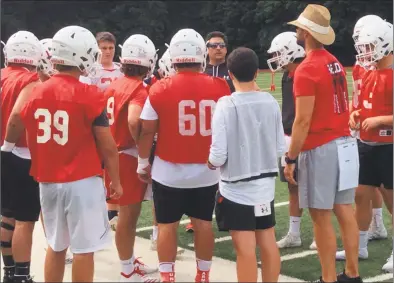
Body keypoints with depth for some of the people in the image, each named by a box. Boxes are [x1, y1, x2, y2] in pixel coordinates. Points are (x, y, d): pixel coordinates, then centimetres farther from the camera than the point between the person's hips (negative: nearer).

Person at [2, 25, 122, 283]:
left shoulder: (37, 93, 2)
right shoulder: (90, 95, -12)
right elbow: (107, 146, -9)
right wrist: (116, 180, 3)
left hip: (49, 182, 6)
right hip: (82, 182, -5)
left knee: (56, 245, 18)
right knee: (84, 249, 3)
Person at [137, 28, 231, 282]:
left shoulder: (160, 89, -10)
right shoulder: (220, 87, -6)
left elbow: (147, 131, -6)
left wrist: (143, 162, 8)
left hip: (169, 172, -2)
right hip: (207, 171, 2)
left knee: (167, 224, 10)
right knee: (203, 222, 14)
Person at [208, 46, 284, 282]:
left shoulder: (226, 105, -16)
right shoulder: (271, 102, -4)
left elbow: (218, 155, -16)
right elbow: (281, 148, 2)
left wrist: (210, 163, 6)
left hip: (237, 189, -5)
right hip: (265, 186, 5)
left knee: (245, 249, 1)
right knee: (268, 244, 15)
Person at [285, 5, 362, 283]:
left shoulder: (307, 70, -14)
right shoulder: (335, 63, 11)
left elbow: (303, 120, -16)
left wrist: (291, 158, -11)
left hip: (320, 149, -8)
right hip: (345, 143, 8)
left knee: (322, 218, 0)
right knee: (345, 212, 12)